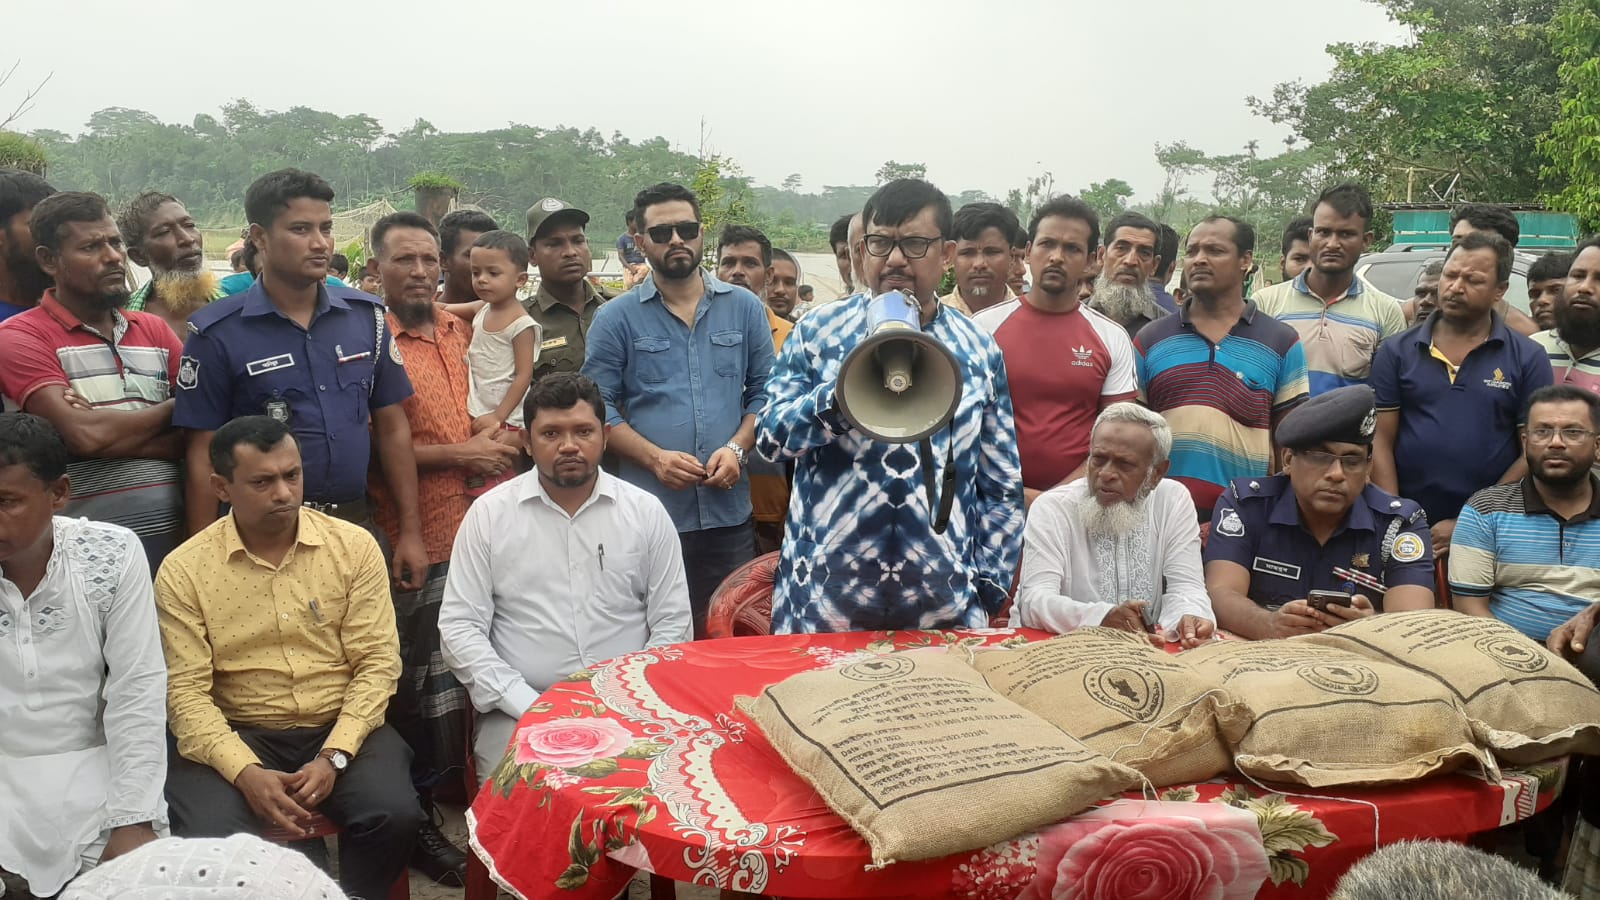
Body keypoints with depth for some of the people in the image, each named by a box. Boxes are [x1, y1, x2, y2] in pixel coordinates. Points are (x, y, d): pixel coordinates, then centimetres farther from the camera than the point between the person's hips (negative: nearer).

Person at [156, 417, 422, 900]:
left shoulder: (354, 546, -2)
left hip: (341, 728, 1)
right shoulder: (183, 570, -3)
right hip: (238, 736, -1)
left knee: (395, 814, -24)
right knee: (208, 839, -28)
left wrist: (334, 756, -16)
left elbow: (378, 662, -4)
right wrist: (245, 771, -22)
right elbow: (186, 691, -7)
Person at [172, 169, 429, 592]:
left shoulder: (366, 315, 4)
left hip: (356, 524, 3)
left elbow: (392, 427, 7)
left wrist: (411, 531, 5)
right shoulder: (217, 333, -6)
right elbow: (203, 455, -4)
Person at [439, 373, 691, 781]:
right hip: (519, 711, -1)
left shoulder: (646, 511, 6)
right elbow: (459, 625, 1)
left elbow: (673, 624, 7)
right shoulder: (489, 513, 4)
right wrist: (529, 706, -9)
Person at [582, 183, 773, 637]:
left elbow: (764, 393, 10)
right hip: (646, 514, -2)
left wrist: (736, 448, -7)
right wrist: (655, 457, -13)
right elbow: (600, 409, 1)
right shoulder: (616, 319, 4)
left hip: (729, 510, 2)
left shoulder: (745, 308, 10)